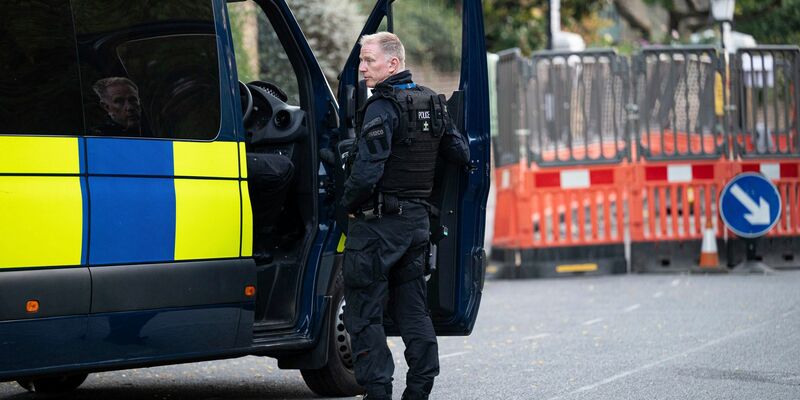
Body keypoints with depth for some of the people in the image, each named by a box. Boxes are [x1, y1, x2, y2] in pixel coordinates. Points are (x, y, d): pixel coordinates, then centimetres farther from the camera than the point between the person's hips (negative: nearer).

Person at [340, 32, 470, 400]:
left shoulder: (383, 107, -16)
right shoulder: (433, 104, 9)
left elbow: (367, 170, -24)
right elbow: (461, 154, 14)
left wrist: (349, 203, -8)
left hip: (378, 222, -8)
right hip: (418, 221, 8)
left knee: (364, 312, -1)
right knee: (413, 310, 14)